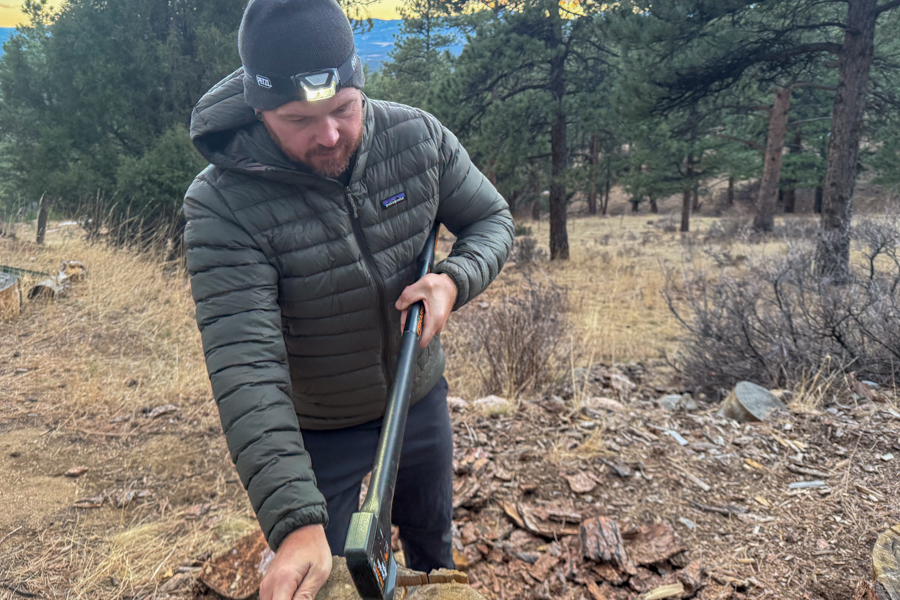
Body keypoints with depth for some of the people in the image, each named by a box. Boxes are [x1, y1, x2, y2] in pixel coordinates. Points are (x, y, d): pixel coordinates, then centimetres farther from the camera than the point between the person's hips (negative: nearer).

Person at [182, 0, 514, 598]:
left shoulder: (419, 137, -17)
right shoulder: (222, 204, -28)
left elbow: (492, 219, -3)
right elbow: (245, 365, -35)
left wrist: (454, 280, -26)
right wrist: (294, 521, -43)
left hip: (421, 398, 4)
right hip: (316, 429, -3)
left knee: (434, 545, 26)